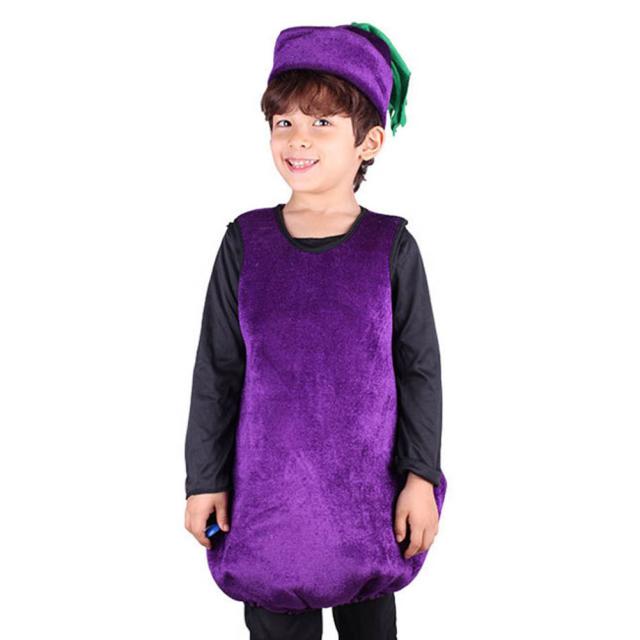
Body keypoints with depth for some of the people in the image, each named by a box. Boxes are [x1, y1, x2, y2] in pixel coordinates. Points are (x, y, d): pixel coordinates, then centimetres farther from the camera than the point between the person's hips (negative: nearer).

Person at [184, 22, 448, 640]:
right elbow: (216, 370, 1)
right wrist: (204, 480, 2)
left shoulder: (391, 245, -7)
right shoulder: (246, 240, -4)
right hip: (268, 487, 1)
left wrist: (421, 477, -5)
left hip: (368, 488, 0)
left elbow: (419, 369, -2)